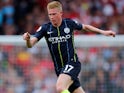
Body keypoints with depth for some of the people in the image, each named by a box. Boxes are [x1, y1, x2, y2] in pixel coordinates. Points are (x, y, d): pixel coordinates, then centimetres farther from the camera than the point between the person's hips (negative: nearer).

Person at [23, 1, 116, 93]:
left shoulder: (69, 23, -4)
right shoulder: (45, 28, -3)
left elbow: (85, 27, 16)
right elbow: (31, 44, -13)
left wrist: (103, 32, 14)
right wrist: (28, 39, -36)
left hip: (72, 63, -3)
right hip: (59, 68, 3)